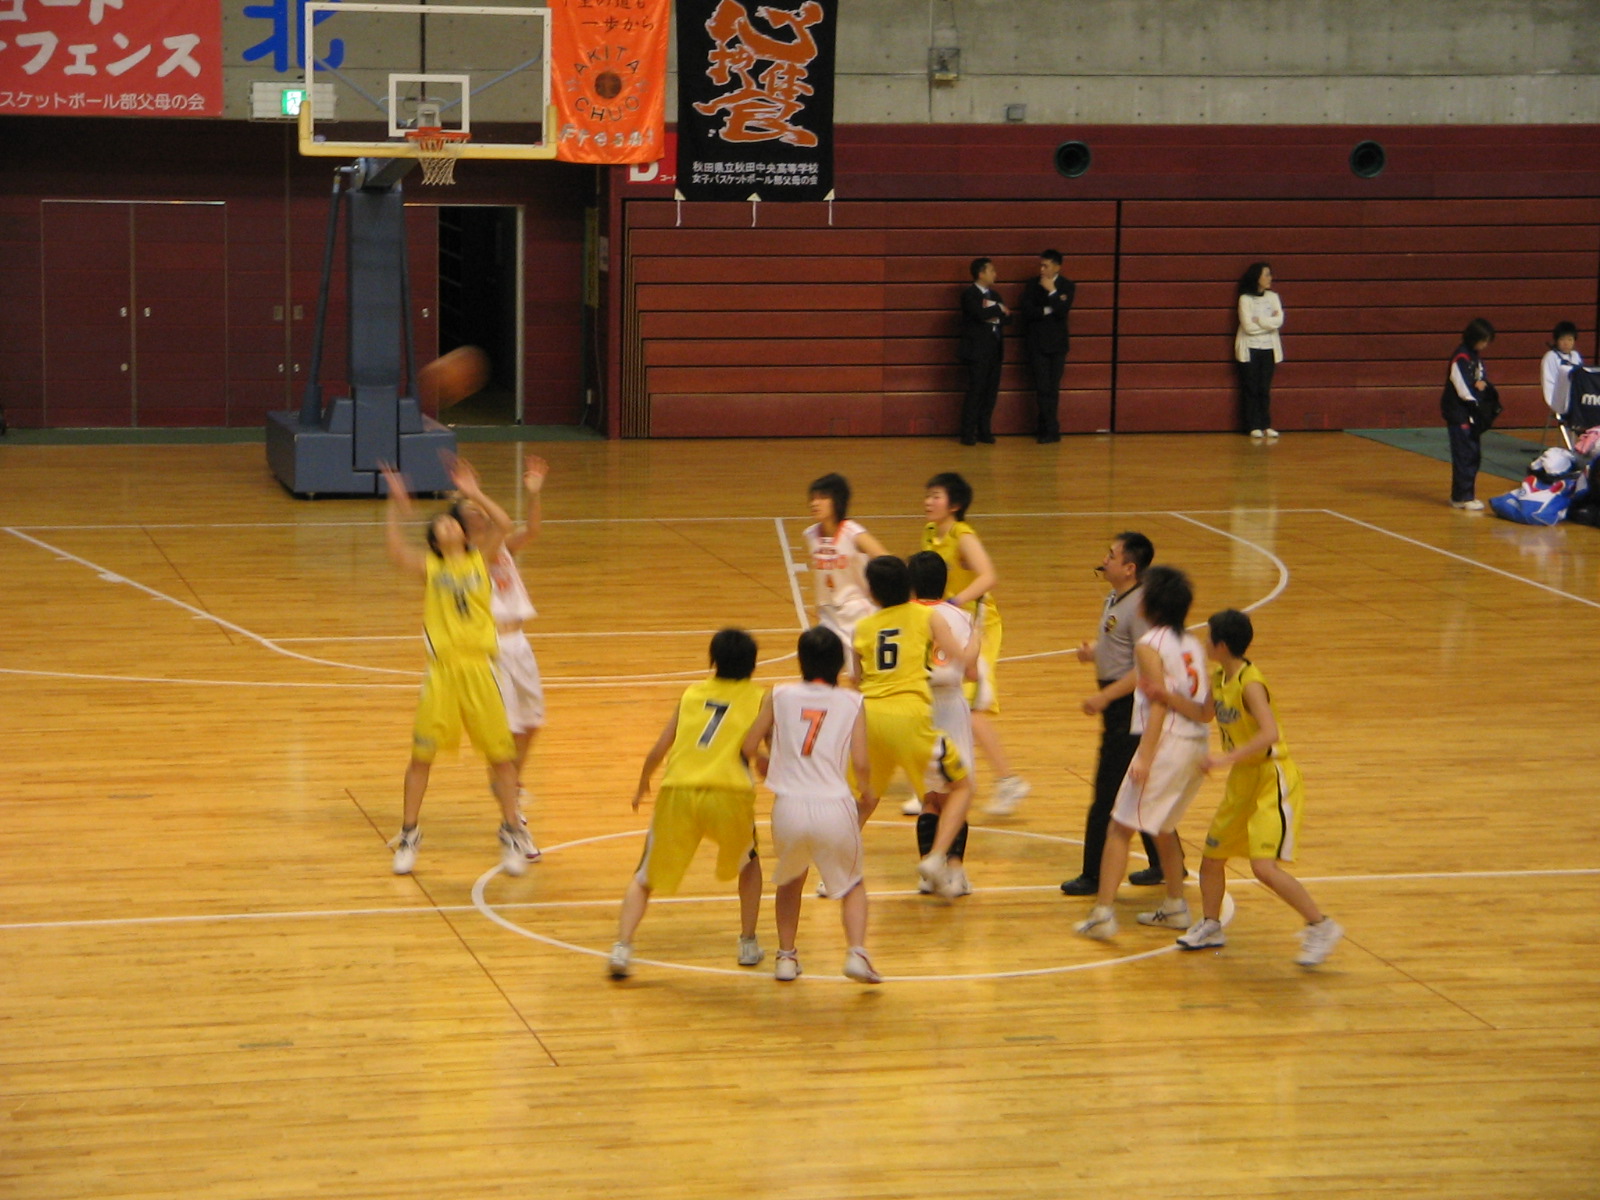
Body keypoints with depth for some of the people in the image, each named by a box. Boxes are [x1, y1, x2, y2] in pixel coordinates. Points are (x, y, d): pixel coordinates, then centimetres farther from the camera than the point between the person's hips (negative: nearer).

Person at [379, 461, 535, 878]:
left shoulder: (480, 561, 10)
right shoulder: (429, 569, 7)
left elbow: (502, 527, -4)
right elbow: (396, 551, -10)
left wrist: (474, 495, -7)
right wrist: (397, 508, -14)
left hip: (479, 669, 1)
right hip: (442, 670, -1)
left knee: (501, 754, 4)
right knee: (422, 755, 3)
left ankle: (512, 834, 18)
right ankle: (409, 836, 15)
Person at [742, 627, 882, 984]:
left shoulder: (779, 696, 9)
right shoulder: (852, 702, 7)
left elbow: (749, 748, 5)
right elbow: (860, 763, -1)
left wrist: (763, 765, 29)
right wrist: (867, 794, 20)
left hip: (788, 807, 1)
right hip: (835, 807, -1)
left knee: (791, 879, 30)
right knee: (853, 885, 20)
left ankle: (786, 956, 26)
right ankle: (857, 953, -3)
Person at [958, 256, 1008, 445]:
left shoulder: (993, 295, 17)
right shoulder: (969, 294, -6)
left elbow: (1007, 316, 9)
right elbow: (981, 314, -22)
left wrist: (995, 317, -10)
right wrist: (999, 309, -7)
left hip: (994, 350, 7)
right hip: (978, 350, -7)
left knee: (991, 392, 6)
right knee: (975, 392, -7)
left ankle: (984, 431, 12)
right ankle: (968, 434, -3)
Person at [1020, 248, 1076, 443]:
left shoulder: (1067, 286, 1)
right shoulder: (1032, 285, 5)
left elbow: (1063, 311, -13)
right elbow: (1027, 311, -5)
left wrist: (1052, 292, -19)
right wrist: (1049, 310, -11)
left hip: (1057, 343, -1)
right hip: (1036, 343, 1)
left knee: (1052, 388, 0)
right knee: (1043, 388, -5)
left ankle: (1046, 427, 8)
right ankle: (1050, 429, -1)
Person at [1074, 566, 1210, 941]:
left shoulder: (1150, 646, -9)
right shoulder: (1194, 645, 12)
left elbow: (1160, 704, -18)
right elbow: (1207, 709, 10)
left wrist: (1145, 758, -22)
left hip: (1166, 742, -8)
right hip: (1197, 746, 8)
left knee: (1120, 828, -2)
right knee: (1163, 827, 25)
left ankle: (1103, 913, -8)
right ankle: (1175, 907, 31)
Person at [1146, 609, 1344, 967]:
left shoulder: (1250, 684, -22)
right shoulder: (1219, 678, 4)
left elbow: (1270, 733, -35)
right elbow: (1203, 713, 23)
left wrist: (1227, 758, -39)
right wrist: (1169, 696, 8)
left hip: (1273, 780, -9)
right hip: (1242, 781, 9)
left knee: (1264, 866, -19)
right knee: (1212, 854, 16)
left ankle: (1322, 927, -7)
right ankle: (1210, 925, 36)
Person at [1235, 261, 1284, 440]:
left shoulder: (1273, 297, 8)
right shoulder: (1245, 299, -5)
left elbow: (1279, 321, -5)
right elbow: (1248, 326, -14)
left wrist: (1259, 321, -12)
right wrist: (1269, 322, -8)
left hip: (1268, 349, 3)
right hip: (1250, 349, -3)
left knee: (1265, 389, 1)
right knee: (1251, 389, -2)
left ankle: (1266, 425, 4)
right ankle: (1254, 427, 1)